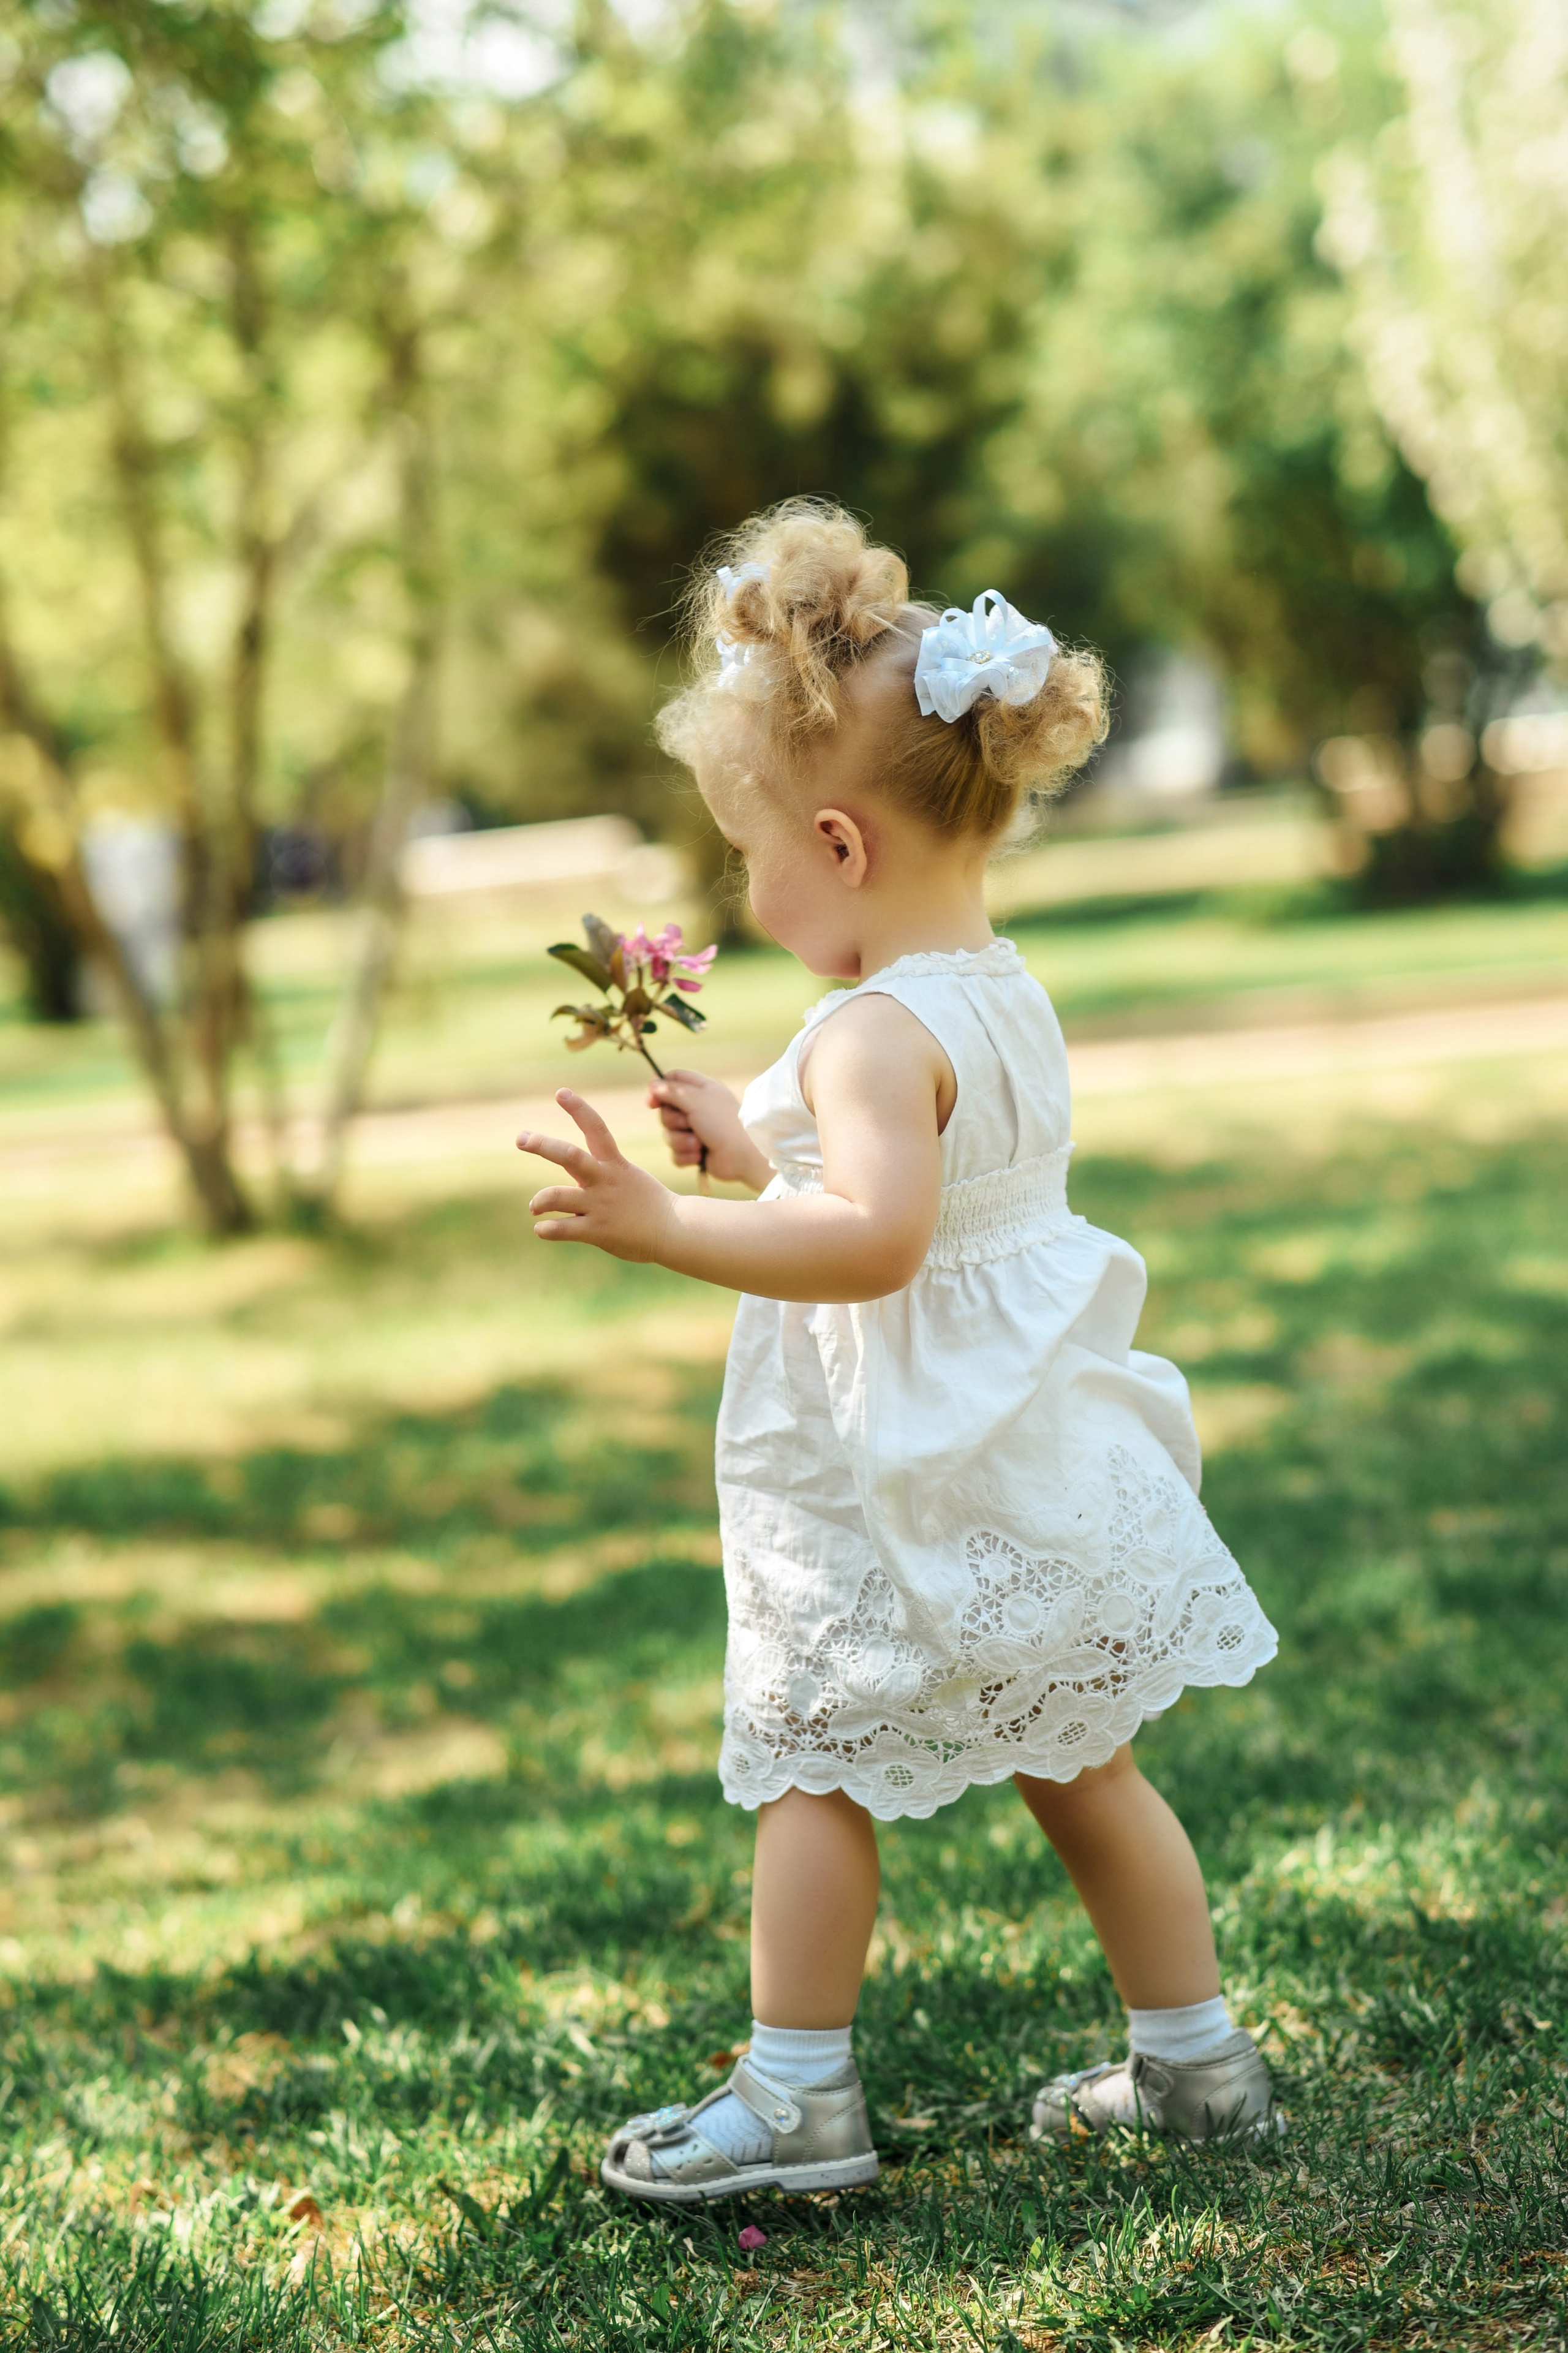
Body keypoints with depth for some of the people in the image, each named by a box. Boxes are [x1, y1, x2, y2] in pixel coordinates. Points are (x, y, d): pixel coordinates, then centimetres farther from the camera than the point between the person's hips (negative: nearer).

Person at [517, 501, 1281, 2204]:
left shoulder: (874, 1033, -22)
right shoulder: (1009, 1000, 8)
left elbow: (875, 1237, -37)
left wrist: (662, 1226, -38)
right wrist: (758, 1155, 24)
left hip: (897, 1496, -9)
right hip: (1041, 1464, 9)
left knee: (813, 1771, 5)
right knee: (1083, 1772, 18)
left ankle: (798, 2096, 11)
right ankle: (1194, 2061, 27)